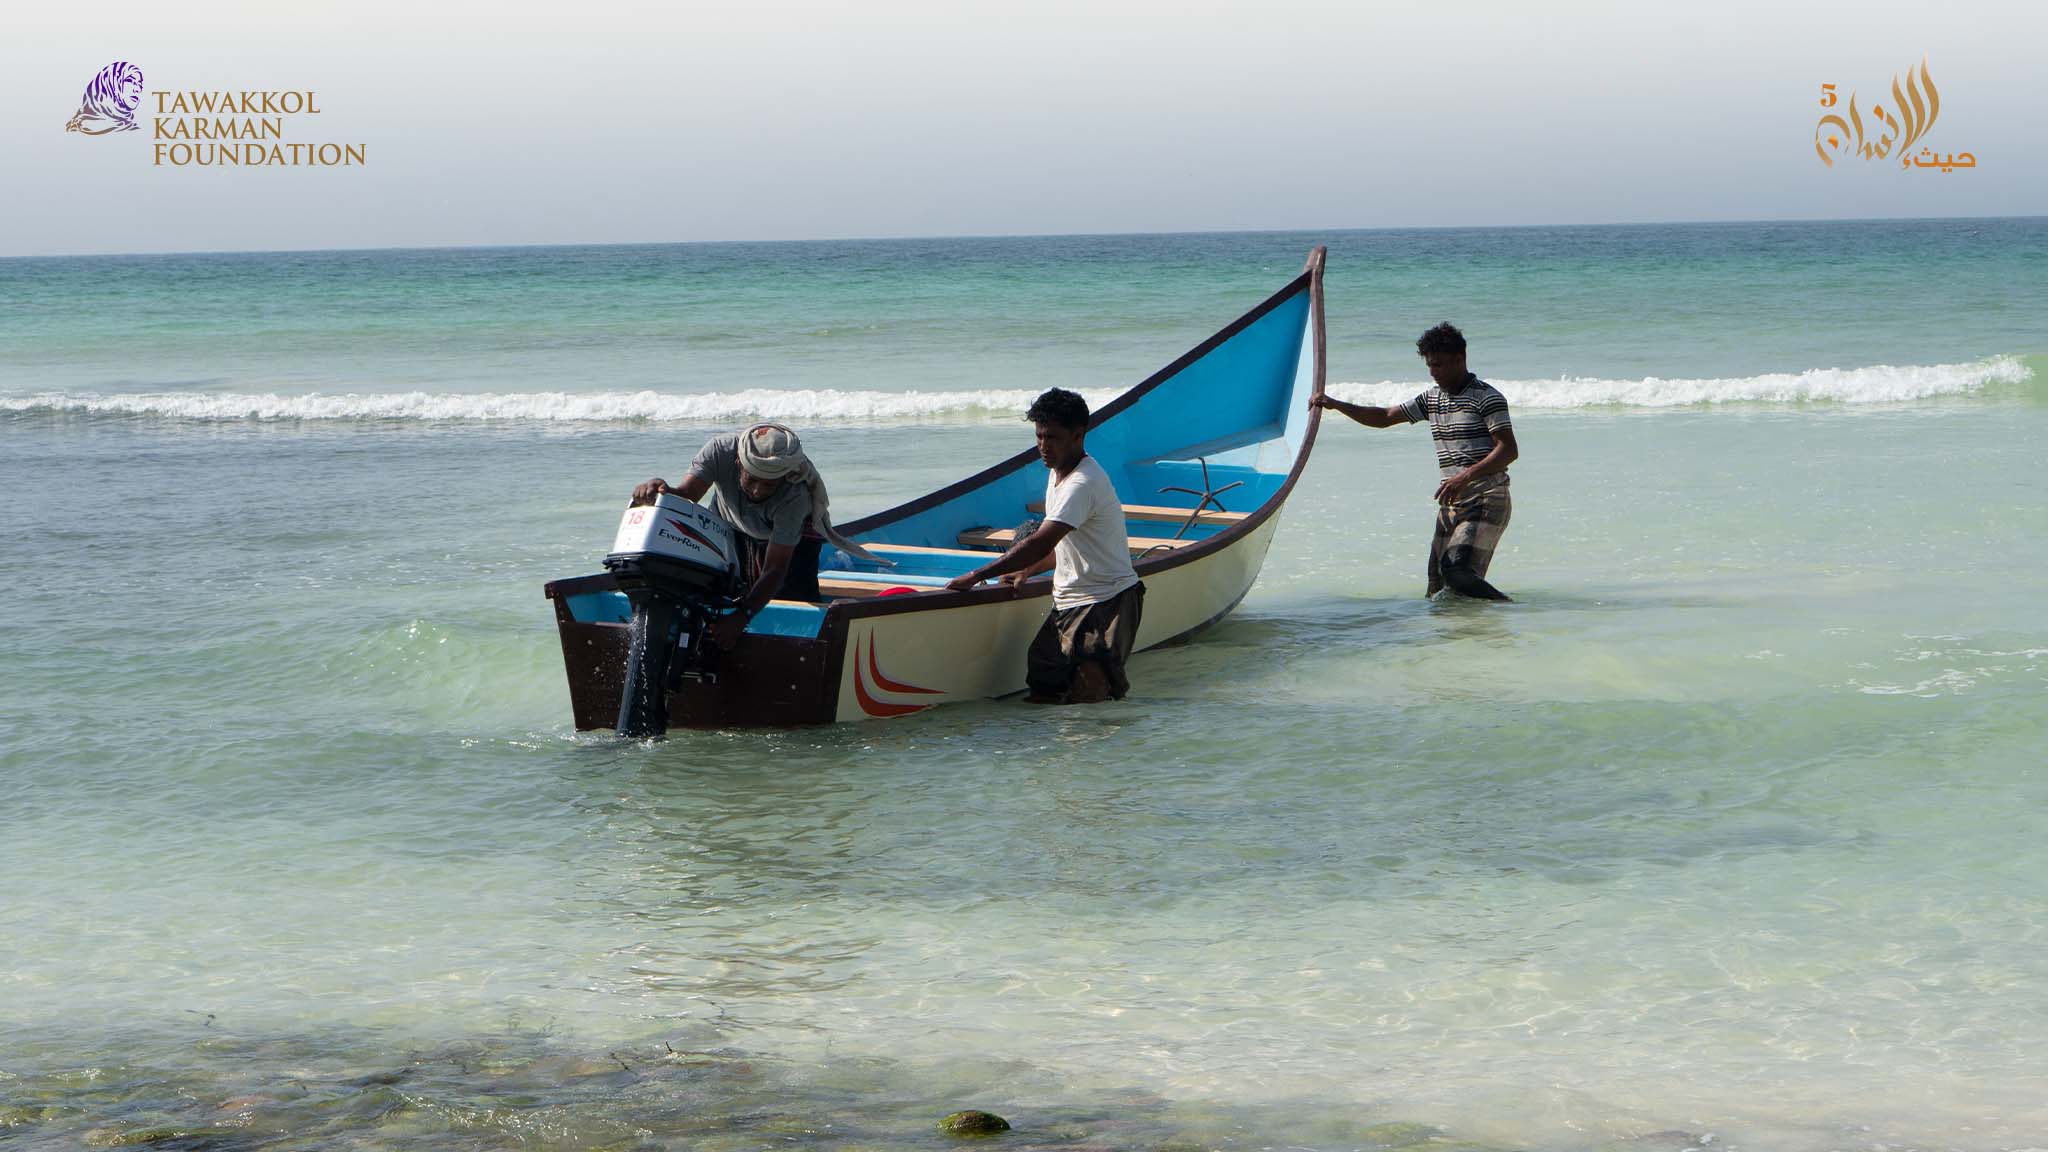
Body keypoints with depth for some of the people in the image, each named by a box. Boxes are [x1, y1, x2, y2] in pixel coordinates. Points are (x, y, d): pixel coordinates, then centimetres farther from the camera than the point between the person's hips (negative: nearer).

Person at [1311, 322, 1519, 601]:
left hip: (1485, 501, -8)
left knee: (1457, 571, -26)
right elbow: (1384, 417, 21)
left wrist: (1466, 476, -25)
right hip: (1451, 503, 8)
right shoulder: (1432, 399, 16)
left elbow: (1509, 450, -14)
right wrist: (1335, 404, 11)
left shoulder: (1487, 397, -7)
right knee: (1438, 591, 2)